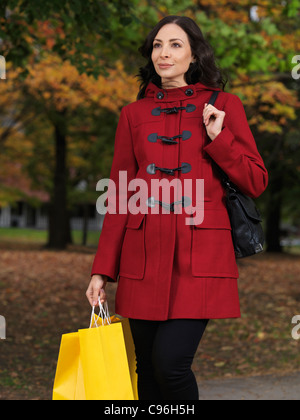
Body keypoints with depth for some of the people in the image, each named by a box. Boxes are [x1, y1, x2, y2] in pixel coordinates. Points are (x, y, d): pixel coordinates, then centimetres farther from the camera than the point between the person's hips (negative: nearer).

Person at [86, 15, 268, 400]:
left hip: (200, 256, -3)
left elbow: (256, 183, 7)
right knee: (147, 370, 4)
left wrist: (218, 138, -7)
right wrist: (102, 270, 6)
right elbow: (119, 196, 12)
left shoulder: (223, 106, 8)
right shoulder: (134, 114, 13)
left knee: (170, 362, -16)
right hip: (144, 255, 3)